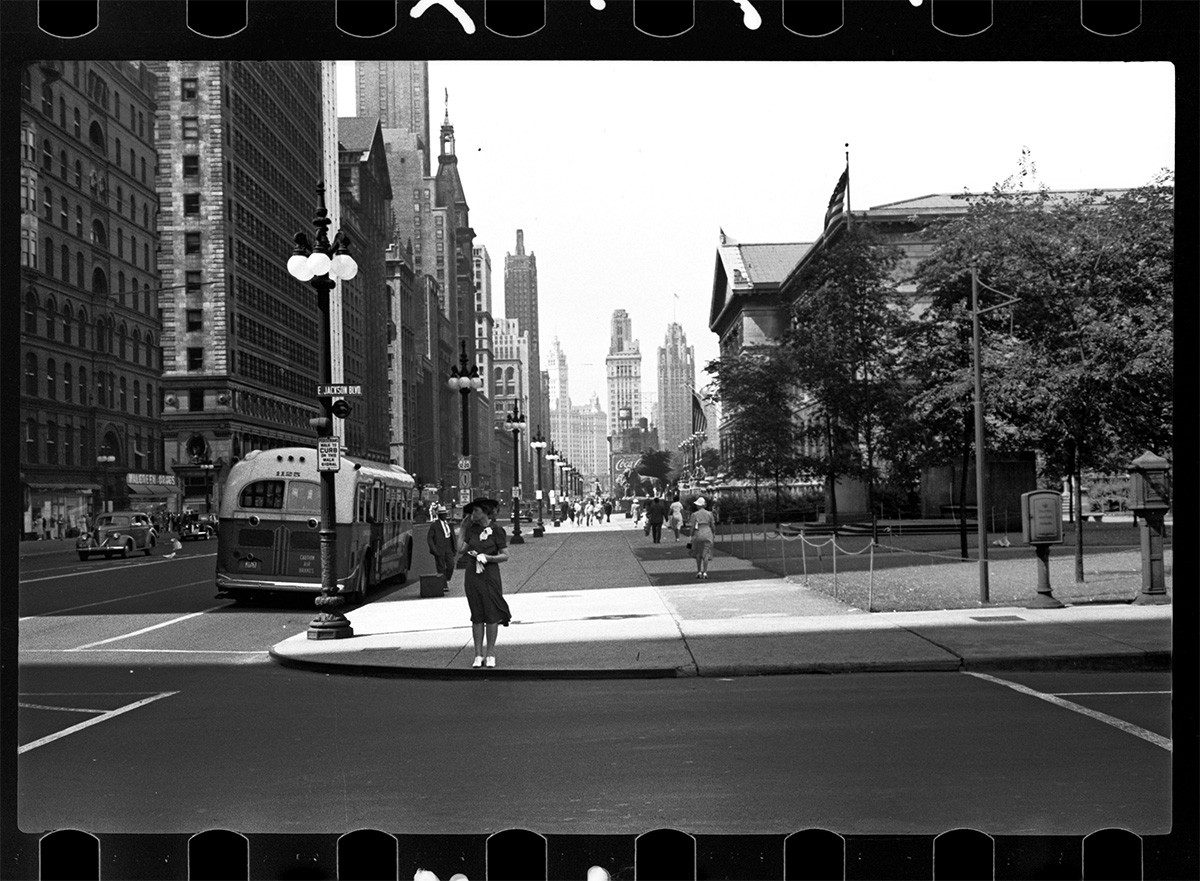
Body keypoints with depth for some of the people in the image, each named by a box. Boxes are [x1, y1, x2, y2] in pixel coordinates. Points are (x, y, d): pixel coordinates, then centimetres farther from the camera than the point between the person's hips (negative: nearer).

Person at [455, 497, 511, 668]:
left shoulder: (496, 530, -4)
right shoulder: (472, 529, 9)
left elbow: (505, 556, -4)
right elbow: (460, 550, 4)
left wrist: (488, 557, -18)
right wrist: (463, 528, 7)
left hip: (490, 575, -4)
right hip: (472, 575, 4)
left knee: (491, 615, -1)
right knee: (476, 616, 5)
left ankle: (491, 654, 7)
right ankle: (478, 655, 8)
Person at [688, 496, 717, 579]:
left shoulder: (694, 515, -5)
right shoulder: (709, 514, 0)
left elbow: (693, 527, -6)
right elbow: (712, 526, 3)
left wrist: (692, 537, 4)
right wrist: (714, 535, 17)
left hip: (698, 535, -1)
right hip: (708, 534, 1)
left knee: (698, 554, 16)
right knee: (706, 554, 1)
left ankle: (699, 572, 14)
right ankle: (705, 572, -7)